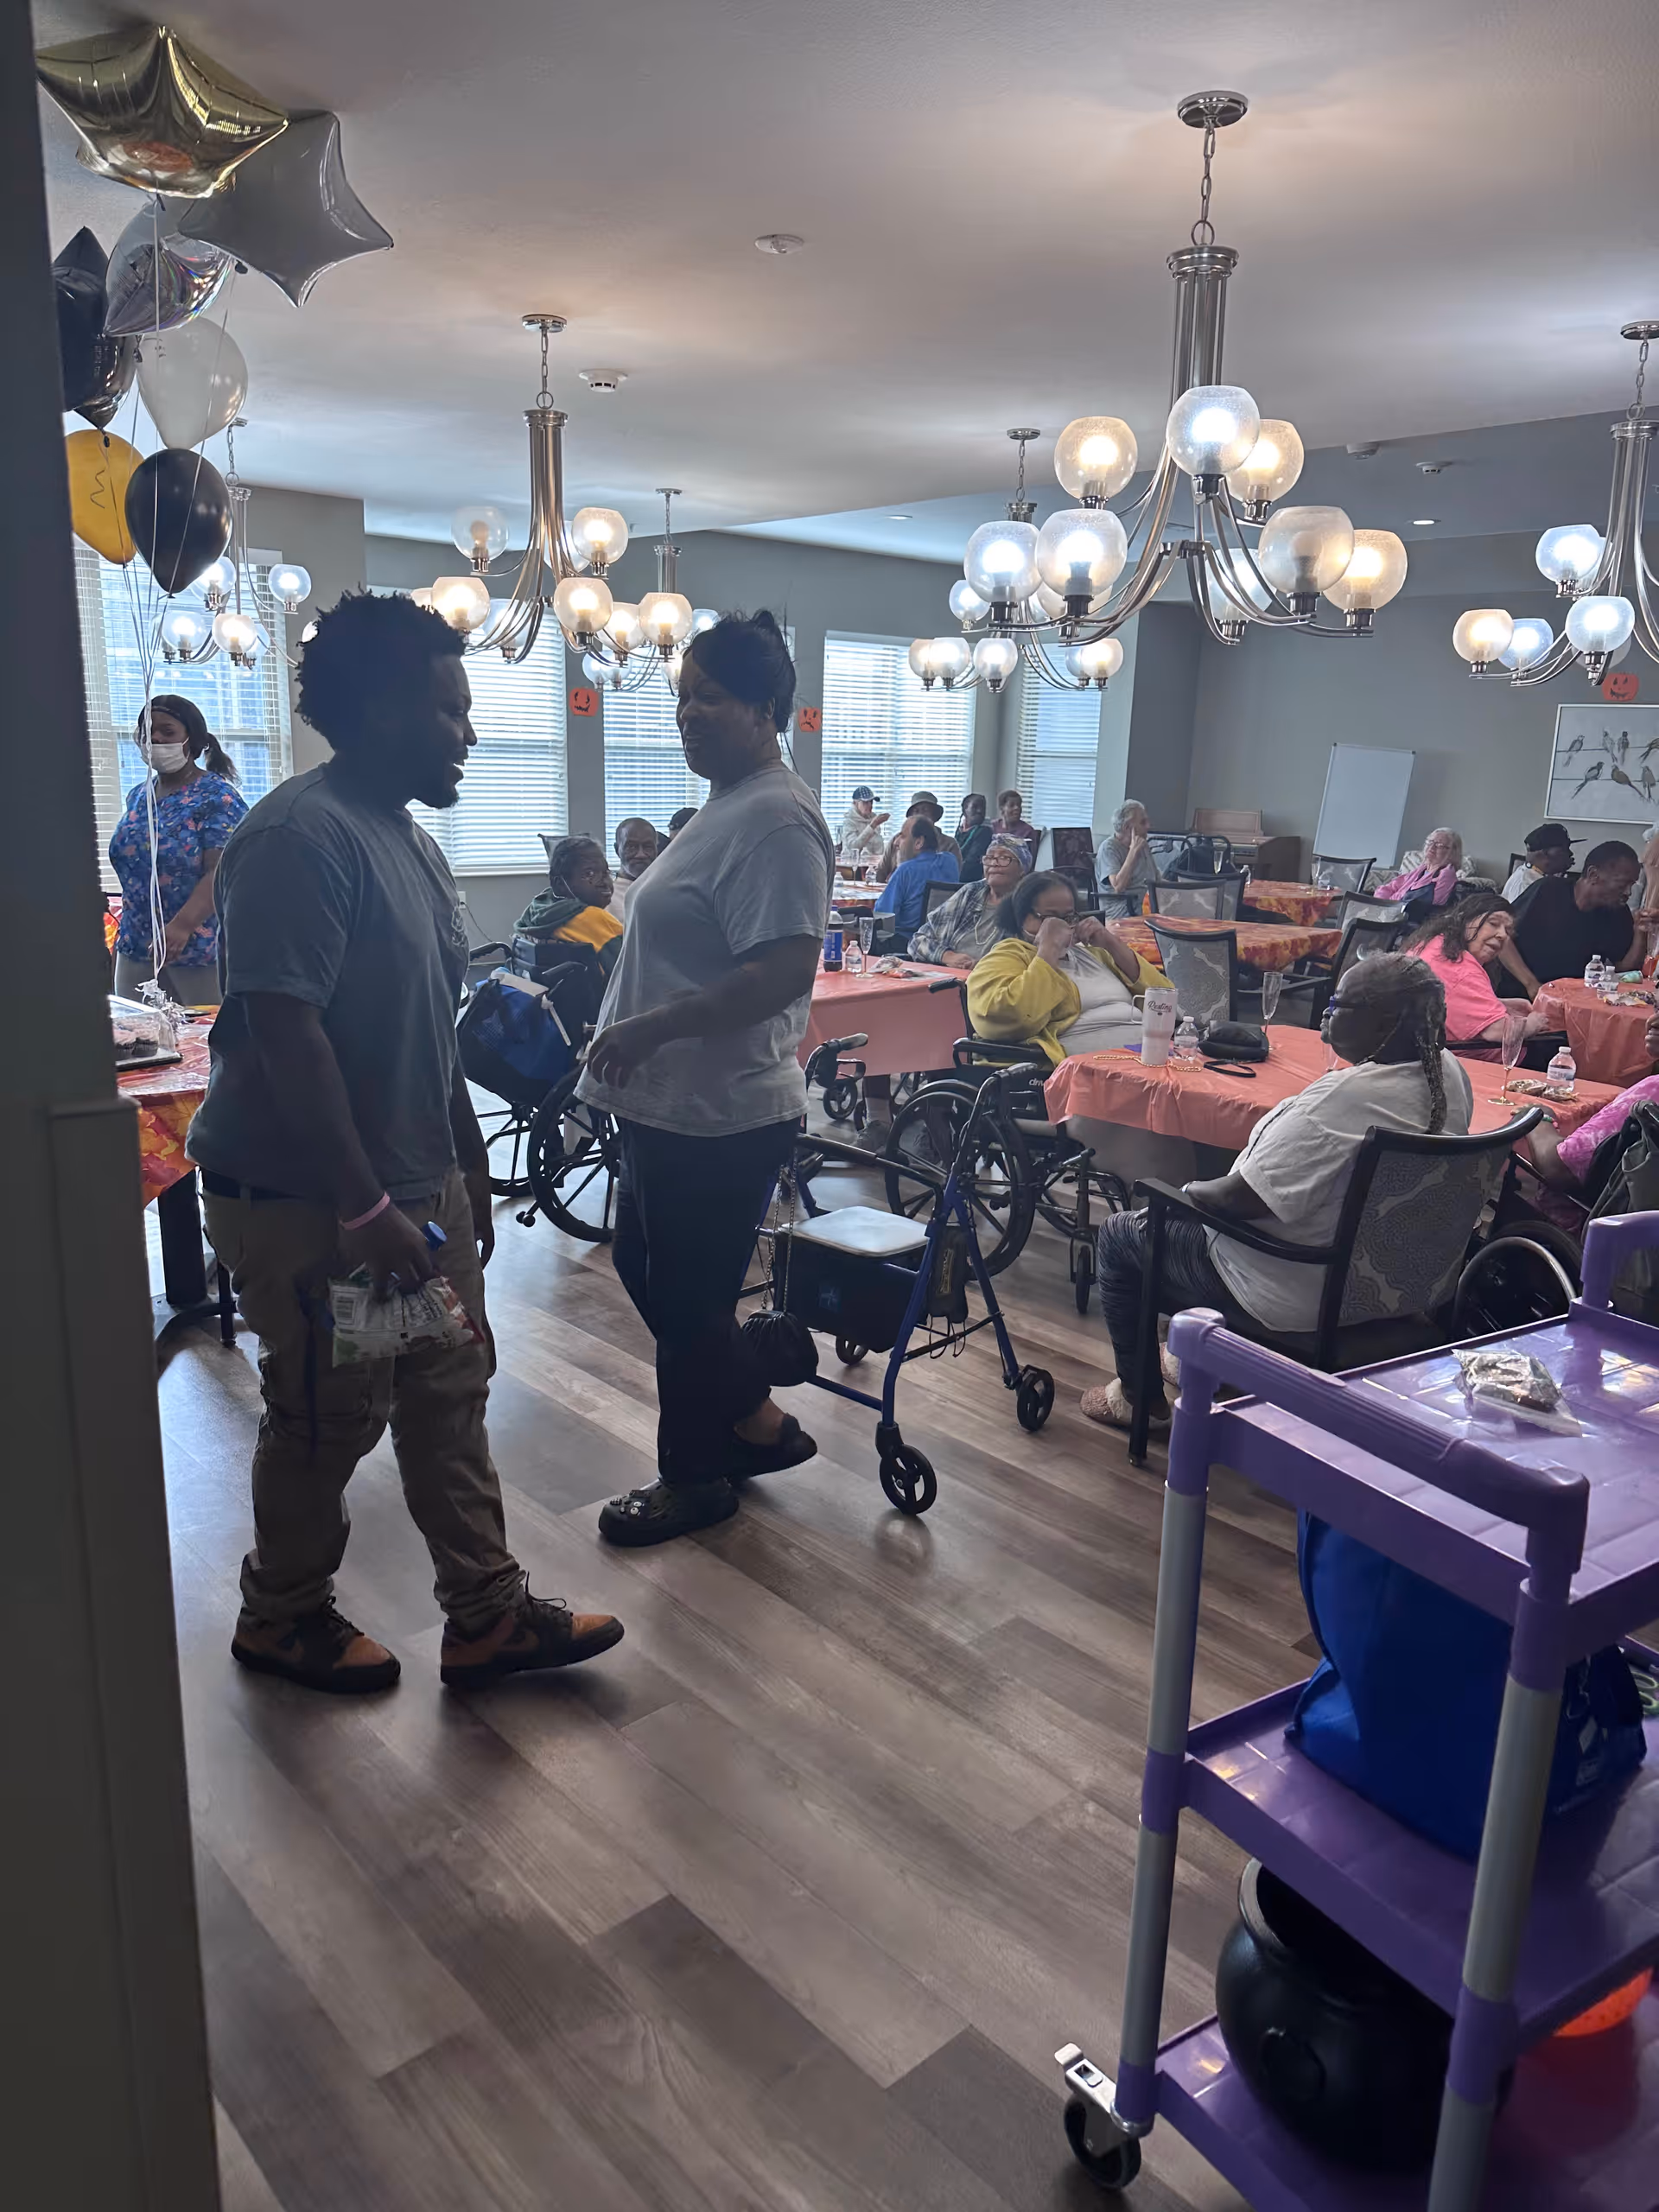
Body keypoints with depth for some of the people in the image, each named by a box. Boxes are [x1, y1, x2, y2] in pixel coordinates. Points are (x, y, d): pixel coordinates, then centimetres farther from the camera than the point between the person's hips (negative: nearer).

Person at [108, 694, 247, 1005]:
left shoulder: (217, 797, -9)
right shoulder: (137, 797, 13)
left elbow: (221, 871, -20)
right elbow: (132, 869, 19)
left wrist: (181, 926, -32)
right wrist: (123, 938, 16)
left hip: (201, 948, -6)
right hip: (136, 948, 6)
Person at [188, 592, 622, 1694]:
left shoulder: (411, 841, 11)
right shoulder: (300, 837, -19)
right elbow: (283, 1031, -25)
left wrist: (471, 1169, 18)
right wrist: (365, 1210, -24)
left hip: (419, 1185, 9)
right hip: (308, 1202, -9)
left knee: (450, 1398, 13)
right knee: (329, 1419, 7)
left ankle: (487, 1616, 25)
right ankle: (283, 1617, 30)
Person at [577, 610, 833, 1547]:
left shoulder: (777, 820, -19)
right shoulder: (729, 807, 14)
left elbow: (784, 970, -28)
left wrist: (653, 1027, -26)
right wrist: (641, 1036, 18)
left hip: (719, 1117, -11)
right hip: (674, 1106, 11)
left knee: (687, 1299, 5)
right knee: (647, 1268, 22)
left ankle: (695, 1478, 27)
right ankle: (761, 1422, 35)